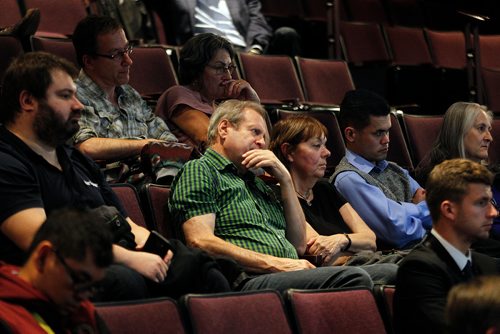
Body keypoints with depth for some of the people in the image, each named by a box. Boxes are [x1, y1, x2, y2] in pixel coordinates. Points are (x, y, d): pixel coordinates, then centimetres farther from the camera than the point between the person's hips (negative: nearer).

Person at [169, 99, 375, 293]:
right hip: (248, 282, -8)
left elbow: (299, 245, 26)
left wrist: (285, 179, 18)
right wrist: (274, 264, -14)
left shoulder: (257, 184, 32)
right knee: (354, 278, -30)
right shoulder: (199, 171, 8)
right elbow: (200, 242, -9)